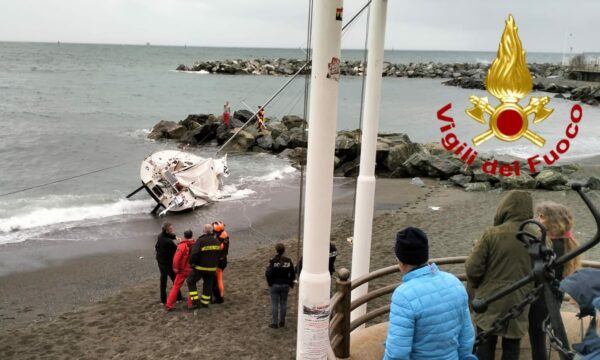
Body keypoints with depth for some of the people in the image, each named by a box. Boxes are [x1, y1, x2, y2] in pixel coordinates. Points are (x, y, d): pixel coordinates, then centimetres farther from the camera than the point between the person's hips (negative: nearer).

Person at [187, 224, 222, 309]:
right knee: (208, 285, 17)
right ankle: (205, 303, 22)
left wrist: (191, 263, -7)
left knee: (191, 282, 12)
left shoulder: (200, 241, -19)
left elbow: (194, 254, -22)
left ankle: (194, 301, 4)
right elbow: (219, 255, 12)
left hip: (200, 267, -5)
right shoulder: (217, 242, 3)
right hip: (212, 268, 5)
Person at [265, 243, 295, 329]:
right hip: (285, 285, 3)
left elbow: (268, 273, -19)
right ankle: (282, 322, 21)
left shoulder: (273, 261, -15)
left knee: (274, 304, 5)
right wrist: (291, 284, 11)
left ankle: (274, 323, 9)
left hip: (275, 285, -3)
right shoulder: (288, 261, -5)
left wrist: (270, 283, -2)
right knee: (283, 303, 13)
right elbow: (292, 274, -1)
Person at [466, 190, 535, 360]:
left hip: (491, 302, -2)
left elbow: (473, 268, -14)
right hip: (519, 303, 2)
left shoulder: (492, 234, -16)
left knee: (485, 346, 13)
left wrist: (476, 285, 7)